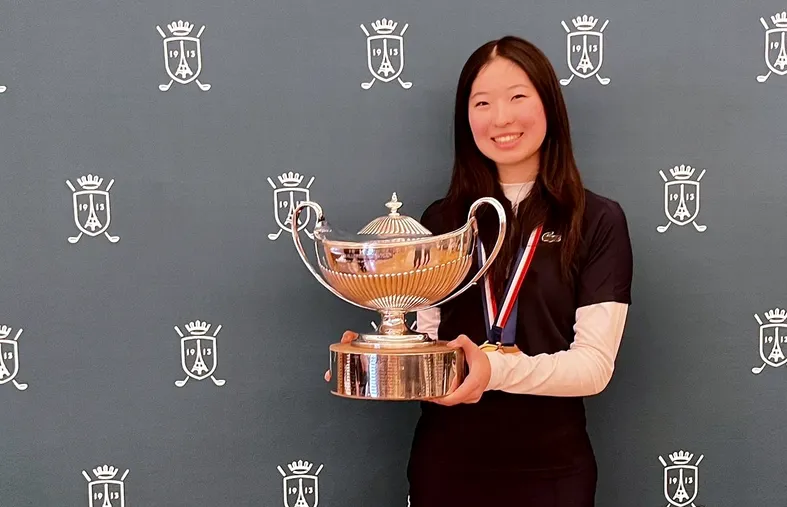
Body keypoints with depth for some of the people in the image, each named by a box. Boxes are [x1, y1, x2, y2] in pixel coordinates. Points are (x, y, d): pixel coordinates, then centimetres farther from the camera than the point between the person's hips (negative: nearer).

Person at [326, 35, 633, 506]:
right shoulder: (440, 220, 3)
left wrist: (496, 369, -28)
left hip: (548, 467, -2)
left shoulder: (598, 221, -5)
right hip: (445, 462, 2)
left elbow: (594, 364, -12)